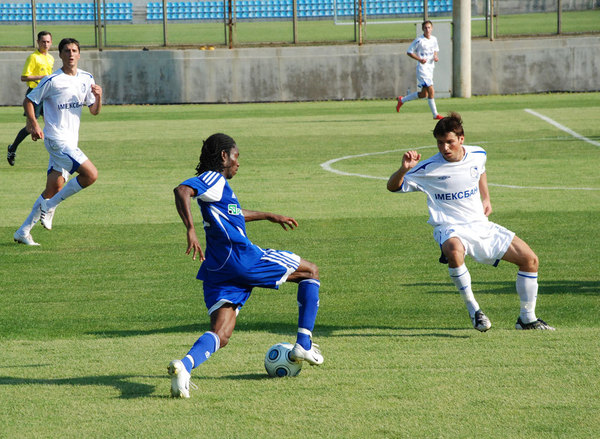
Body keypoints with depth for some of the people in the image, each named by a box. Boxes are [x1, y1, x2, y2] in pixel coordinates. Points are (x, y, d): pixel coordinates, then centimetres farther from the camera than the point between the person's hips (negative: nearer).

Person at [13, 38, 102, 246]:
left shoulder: (86, 79, 9)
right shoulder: (52, 81, -10)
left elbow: (94, 111, 12)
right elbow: (29, 101, -2)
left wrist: (98, 97, -9)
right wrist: (33, 124, -15)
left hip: (70, 141, 7)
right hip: (56, 140, -7)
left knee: (54, 188, 5)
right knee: (91, 174, -17)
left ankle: (23, 231, 13)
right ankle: (49, 207, -3)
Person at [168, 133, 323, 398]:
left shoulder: (216, 184, 24)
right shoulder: (213, 179, -4)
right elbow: (182, 191, -24)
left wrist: (267, 216, 53)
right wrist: (191, 230, -35)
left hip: (218, 272, 8)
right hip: (242, 257, -8)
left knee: (220, 337, -4)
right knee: (310, 272, 13)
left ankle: (185, 365, -34)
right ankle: (304, 345, 10)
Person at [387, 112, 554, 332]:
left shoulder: (477, 155, 4)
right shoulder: (429, 168, -10)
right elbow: (393, 187, -5)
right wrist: (404, 169, -24)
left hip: (482, 226, 5)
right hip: (450, 229, -5)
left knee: (530, 260, -2)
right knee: (454, 250, -42)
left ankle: (527, 318, 15)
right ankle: (473, 309, -25)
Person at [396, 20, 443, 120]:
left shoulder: (434, 39, 8)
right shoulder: (419, 40, -11)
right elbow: (409, 52, -6)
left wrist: (435, 57, 3)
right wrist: (419, 59, -19)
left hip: (430, 68, 8)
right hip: (422, 68, -8)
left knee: (423, 94, 12)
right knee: (431, 91, -15)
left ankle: (402, 100, 32)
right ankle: (435, 114, -8)